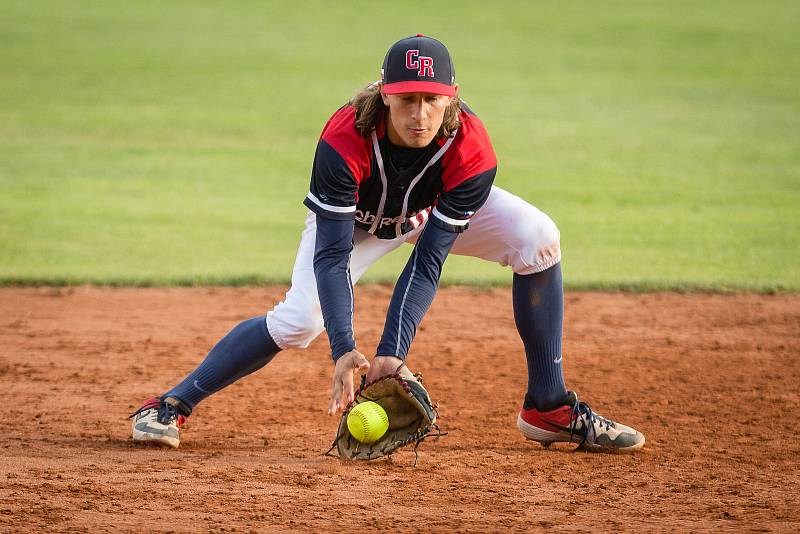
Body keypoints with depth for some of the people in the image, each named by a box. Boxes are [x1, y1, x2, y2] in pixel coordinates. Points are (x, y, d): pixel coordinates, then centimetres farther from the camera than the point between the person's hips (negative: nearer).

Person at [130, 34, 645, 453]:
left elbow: (428, 261, -33)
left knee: (538, 239, -21)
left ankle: (549, 409, -10)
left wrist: (393, 353, -41)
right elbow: (331, 255, -40)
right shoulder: (344, 140, -40)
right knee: (298, 320, -25)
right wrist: (345, 351, -52)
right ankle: (174, 404, -9)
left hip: (438, 210, 2)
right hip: (355, 217, -2)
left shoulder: (471, 149, -36)